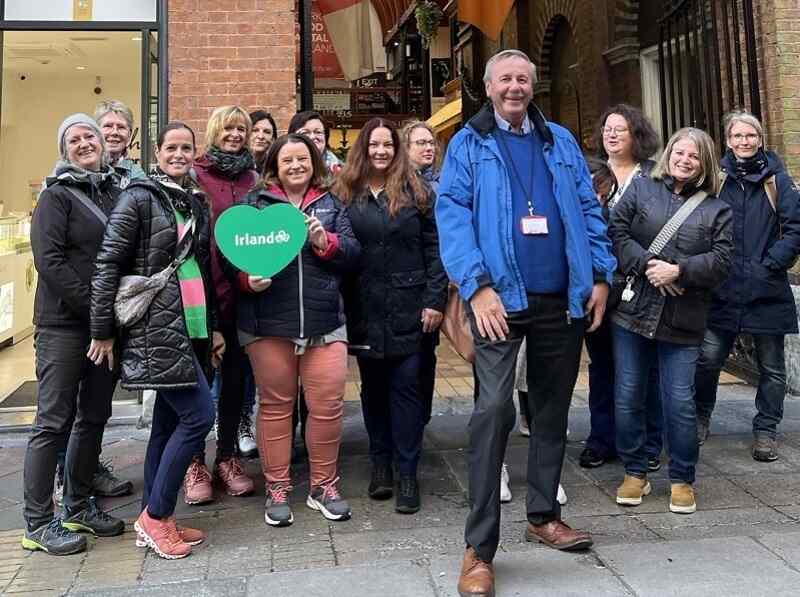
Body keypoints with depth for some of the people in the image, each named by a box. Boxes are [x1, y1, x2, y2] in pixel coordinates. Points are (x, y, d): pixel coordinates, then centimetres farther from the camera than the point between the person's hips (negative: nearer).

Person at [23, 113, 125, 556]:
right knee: (54, 421, -1)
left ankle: (78, 507, 26)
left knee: (94, 417, 12)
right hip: (64, 325, -6)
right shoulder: (57, 195, -4)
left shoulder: (116, 192, 12)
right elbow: (48, 260, -13)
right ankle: (38, 523, 9)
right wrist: (94, 306, -18)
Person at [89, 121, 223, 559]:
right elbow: (108, 263, -9)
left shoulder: (196, 203, 16)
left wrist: (214, 326, 18)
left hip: (191, 327, 7)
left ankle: (152, 519, 21)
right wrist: (102, 330, -10)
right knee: (200, 414, -11)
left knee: (169, 421, 10)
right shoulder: (140, 197, -5)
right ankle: (157, 514, 4)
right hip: (157, 326, -7)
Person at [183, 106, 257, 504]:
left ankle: (227, 456, 24)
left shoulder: (252, 177, 12)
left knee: (235, 374, 11)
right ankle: (195, 461, 17)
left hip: (242, 290, 4)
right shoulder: (196, 175, -3)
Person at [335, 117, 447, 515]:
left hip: (408, 308, -1)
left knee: (406, 386, 1)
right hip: (364, 309, 2)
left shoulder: (416, 193, 3)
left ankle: (407, 473, 10)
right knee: (373, 385, 12)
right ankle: (381, 463, 26)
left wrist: (435, 300, -7)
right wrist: (338, 305, -4)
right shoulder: (345, 194, 6)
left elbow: (434, 248, 0)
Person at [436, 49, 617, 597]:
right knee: (495, 409, -12)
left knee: (552, 409, 12)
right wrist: (477, 285, -18)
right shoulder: (469, 144, 5)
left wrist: (600, 275, 4)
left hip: (563, 299, 5)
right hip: (501, 297, -4)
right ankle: (480, 547, -4)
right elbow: (452, 215, -7)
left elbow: (588, 210, 15)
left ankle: (544, 515, 30)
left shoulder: (561, 141, 16)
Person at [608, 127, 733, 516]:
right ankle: (635, 473, 22)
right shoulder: (641, 188, 8)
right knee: (628, 396, 5)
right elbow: (616, 232, -2)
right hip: (633, 310, 1)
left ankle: (682, 480, 20)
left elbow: (721, 260, 0)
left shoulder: (716, 209, 10)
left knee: (680, 402, 1)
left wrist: (679, 270, -14)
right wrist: (647, 265, -14)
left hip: (682, 321, 0)